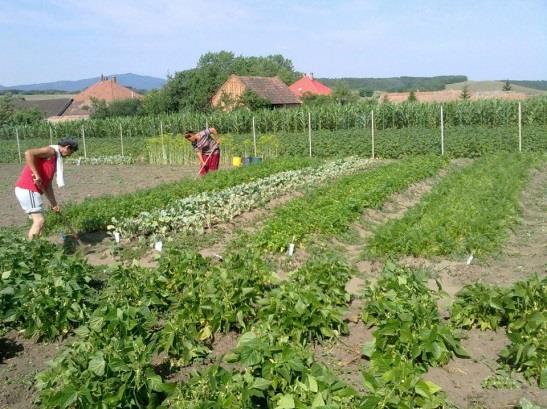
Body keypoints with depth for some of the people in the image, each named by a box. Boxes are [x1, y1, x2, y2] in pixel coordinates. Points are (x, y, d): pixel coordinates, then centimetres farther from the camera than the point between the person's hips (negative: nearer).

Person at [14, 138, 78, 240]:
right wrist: (36, 174, -25)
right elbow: (28, 153, -26)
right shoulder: (50, 151, -7)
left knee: (38, 221, 12)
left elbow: (48, 185, 19)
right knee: (39, 220, -12)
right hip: (28, 190, -10)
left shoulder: (56, 159, 21)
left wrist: (54, 203, 14)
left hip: (30, 190, 10)